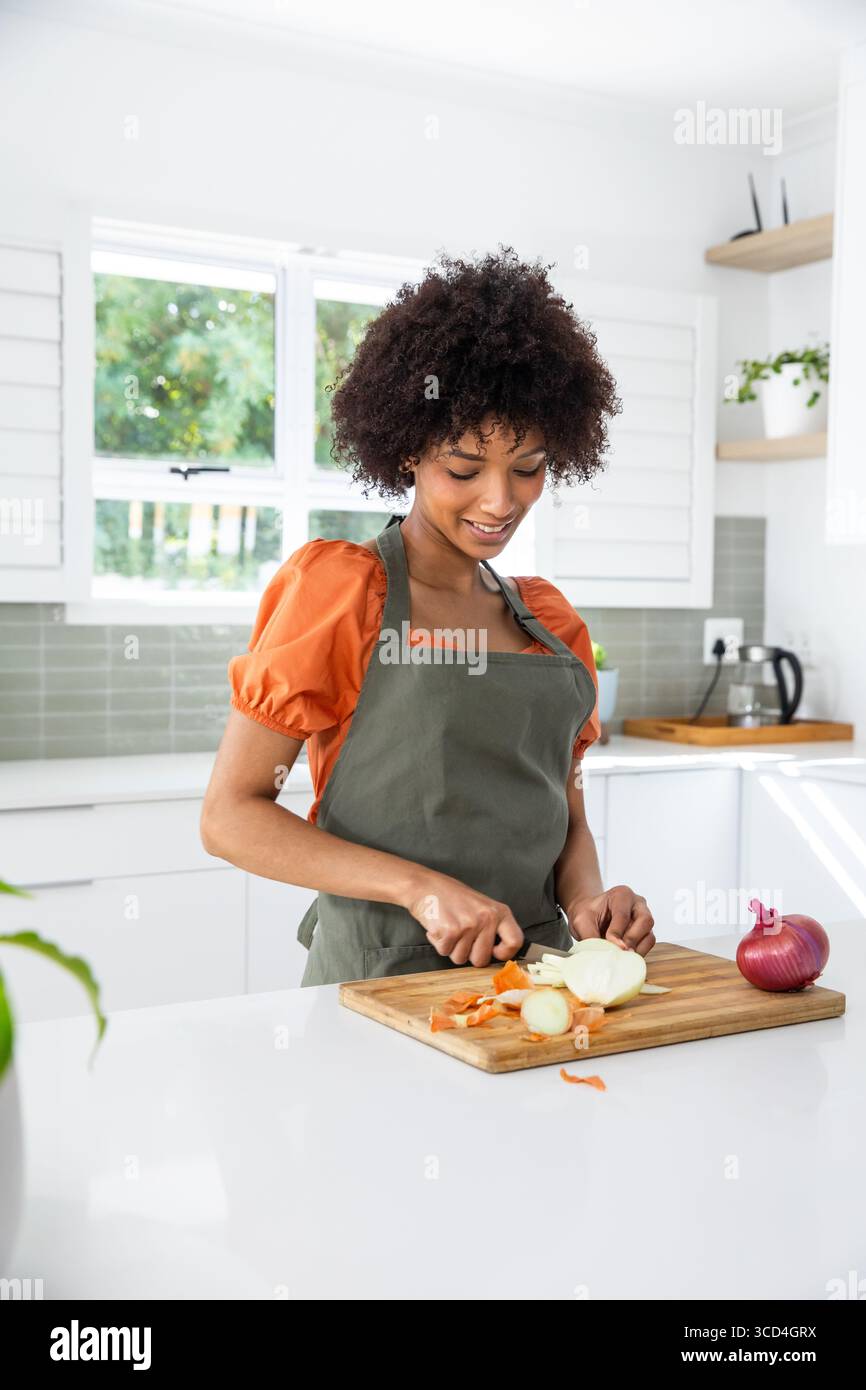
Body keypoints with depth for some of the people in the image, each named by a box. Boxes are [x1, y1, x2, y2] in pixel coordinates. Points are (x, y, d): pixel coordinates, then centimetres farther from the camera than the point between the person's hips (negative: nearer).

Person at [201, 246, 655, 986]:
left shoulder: (552, 619, 11)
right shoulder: (334, 589, -5)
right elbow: (230, 816, -7)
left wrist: (587, 900, -2)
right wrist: (420, 886, -17)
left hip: (535, 973, 5)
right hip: (383, 976, -4)